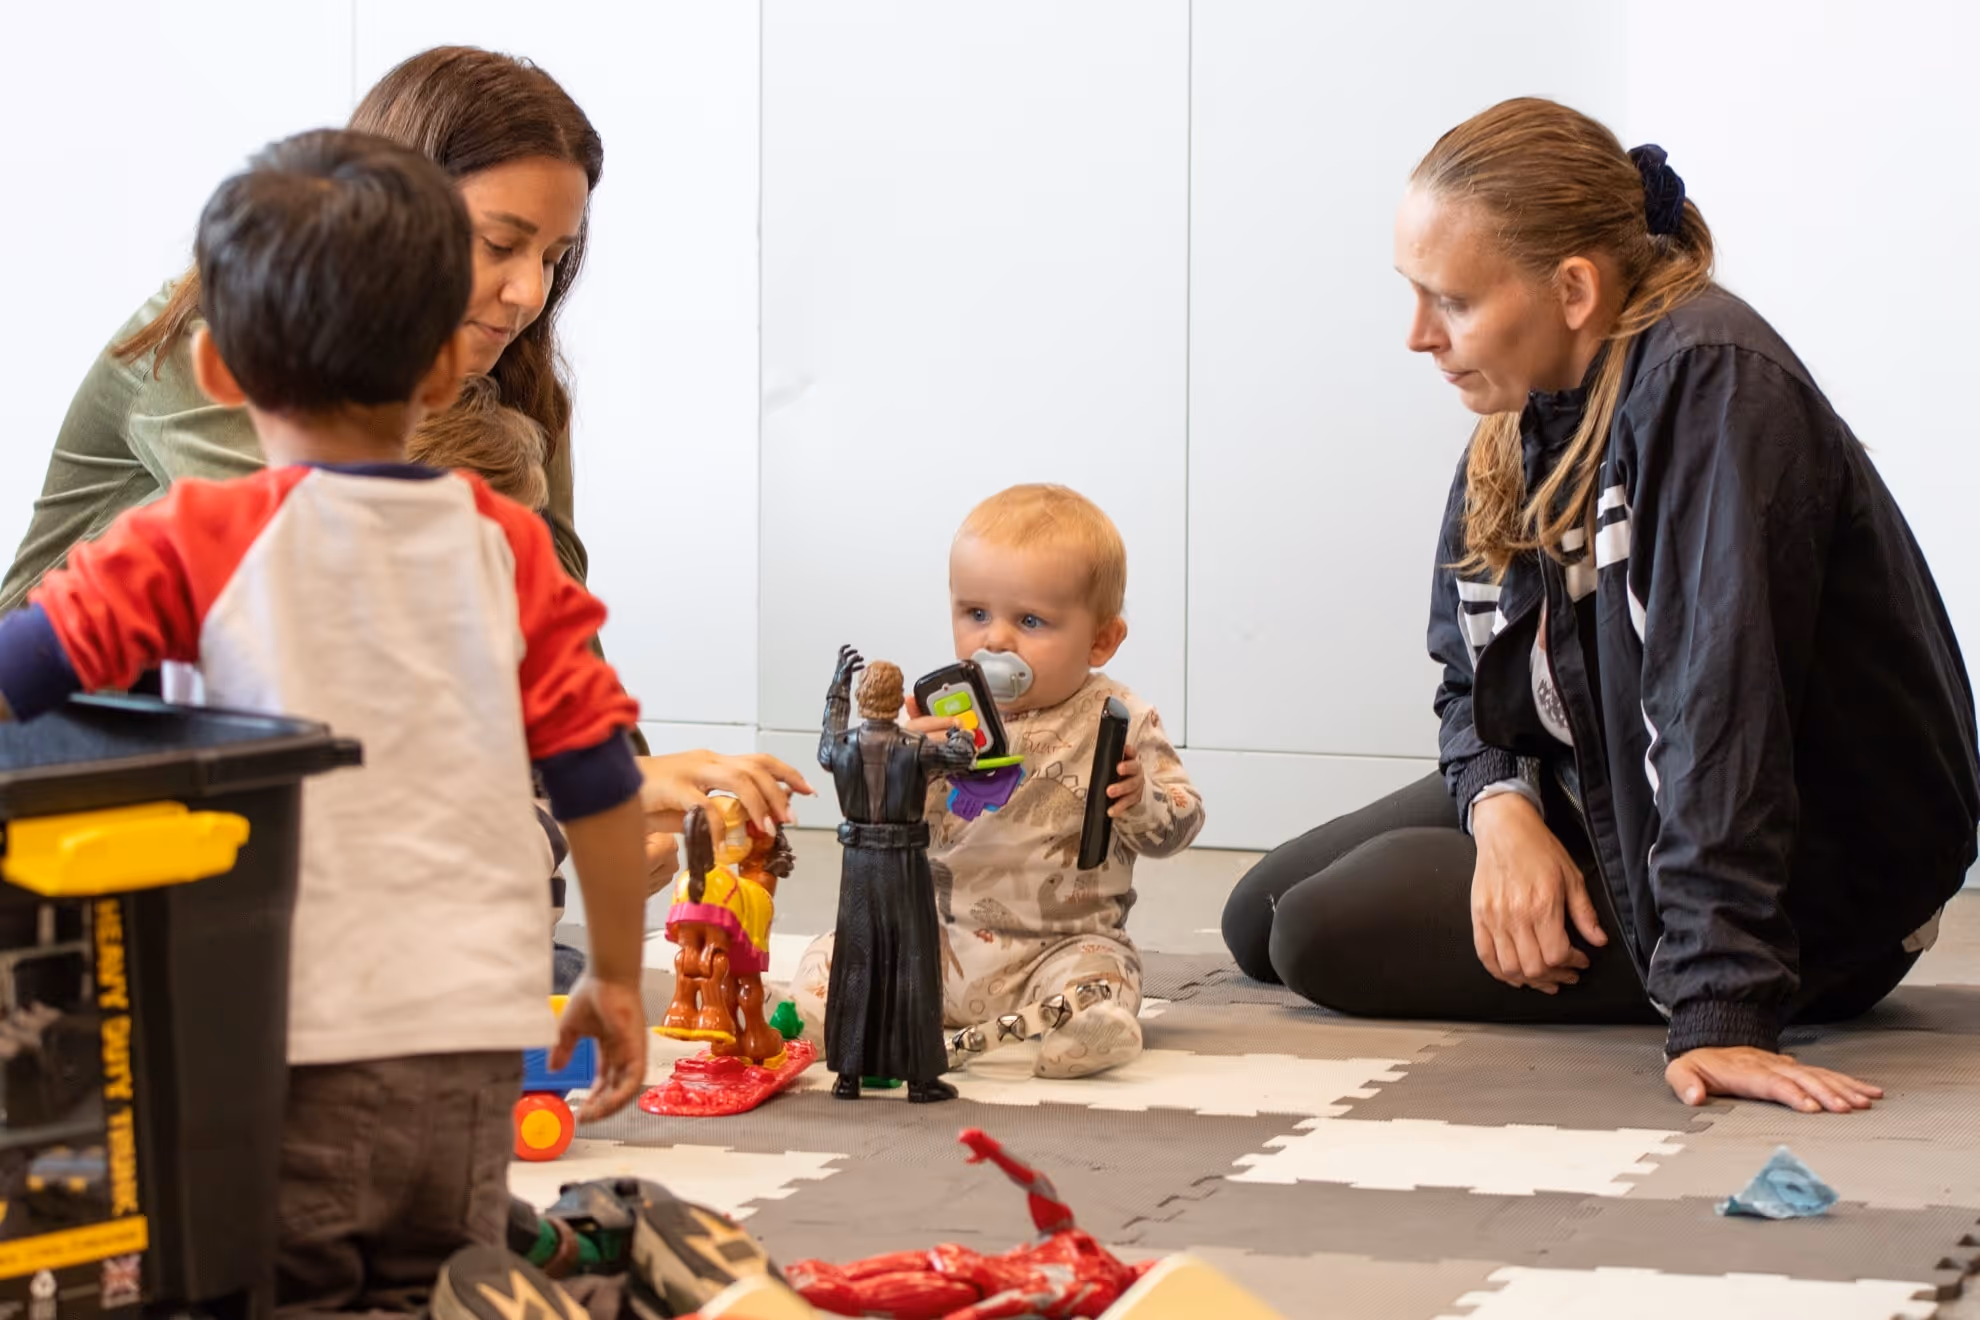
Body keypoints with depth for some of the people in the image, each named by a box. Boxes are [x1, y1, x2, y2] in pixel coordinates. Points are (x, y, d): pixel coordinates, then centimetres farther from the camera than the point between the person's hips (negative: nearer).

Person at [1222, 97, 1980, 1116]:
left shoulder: (1707, 382, -27)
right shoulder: (1527, 414, 1)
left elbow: (1720, 705, -35)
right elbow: (1475, 686, 8)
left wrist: (1717, 1011, -40)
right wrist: (1501, 806, -16)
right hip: (1603, 800, 10)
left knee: (1326, 937, -16)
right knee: (1258, 917, 10)